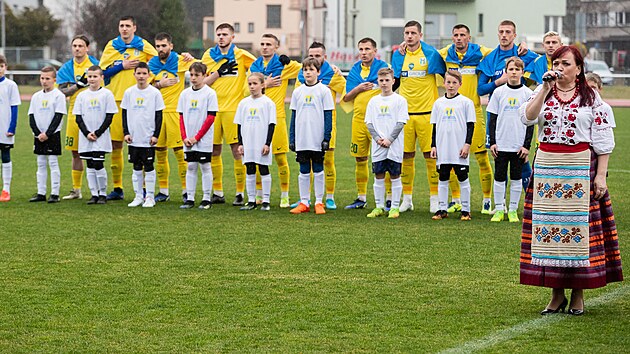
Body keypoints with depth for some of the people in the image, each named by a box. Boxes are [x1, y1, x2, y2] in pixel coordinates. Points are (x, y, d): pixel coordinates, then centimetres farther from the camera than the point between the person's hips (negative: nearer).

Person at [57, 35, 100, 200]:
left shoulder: (95, 64, 2)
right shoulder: (66, 68, 8)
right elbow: (62, 92, -2)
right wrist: (78, 85, -14)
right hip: (74, 113, 3)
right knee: (76, 153, 9)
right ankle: (76, 190, 18)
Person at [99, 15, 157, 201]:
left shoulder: (143, 46, 5)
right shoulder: (112, 46, 9)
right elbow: (102, 71, 5)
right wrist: (122, 66, -6)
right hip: (116, 99, 2)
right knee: (115, 144, 2)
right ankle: (117, 187, 9)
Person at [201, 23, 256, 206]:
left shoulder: (240, 55, 1)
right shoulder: (209, 55, 10)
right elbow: (203, 82, 6)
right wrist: (219, 72, -7)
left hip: (234, 108, -3)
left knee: (237, 150, -6)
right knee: (214, 151, 6)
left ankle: (240, 193, -1)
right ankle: (218, 192, 14)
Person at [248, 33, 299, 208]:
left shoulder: (283, 65, 1)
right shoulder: (254, 66, 11)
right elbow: (248, 90, 5)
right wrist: (265, 85, -7)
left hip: (276, 117, -3)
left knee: (280, 158, -2)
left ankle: (285, 196, 6)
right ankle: (259, 195, 20)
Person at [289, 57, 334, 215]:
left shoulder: (324, 91, -2)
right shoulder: (297, 92, 9)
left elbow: (328, 116, -3)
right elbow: (293, 116, 12)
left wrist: (326, 138, -8)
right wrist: (291, 139, 8)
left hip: (318, 140, -3)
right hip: (301, 140, 3)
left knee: (318, 171, 4)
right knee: (304, 171, 7)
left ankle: (319, 202, 10)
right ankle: (304, 203, 12)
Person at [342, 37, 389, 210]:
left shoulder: (382, 66, -2)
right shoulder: (355, 69, 12)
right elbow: (346, 98, 11)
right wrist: (358, 88, -5)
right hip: (358, 119, 5)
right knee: (360, 159, 10)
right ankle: (361, 198, 19)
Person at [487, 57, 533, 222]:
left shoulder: (528, 93, 0)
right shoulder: (499, 92, 3)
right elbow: (493, 119, 6)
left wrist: (527, 145, -5)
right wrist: (492, 142, -1)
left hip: (519, 145, -1)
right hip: (501, 144, 1)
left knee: (516, 177, 6)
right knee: (499, 177, 3)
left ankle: (513, 210, 14)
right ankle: (499, 209, 12)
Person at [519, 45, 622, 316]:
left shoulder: (591, 97, 3)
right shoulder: (542, 93, 9)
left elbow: (602, 139, 1)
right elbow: (527, 117, -10)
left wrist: (601, 175, -6)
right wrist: (546, 88, -15)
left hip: (580, 167, -2)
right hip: (547, 166, 2)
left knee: (578, 225, -3)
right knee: (549, 226, 1)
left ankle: (578, 294, 6)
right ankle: (556, 293, 10)